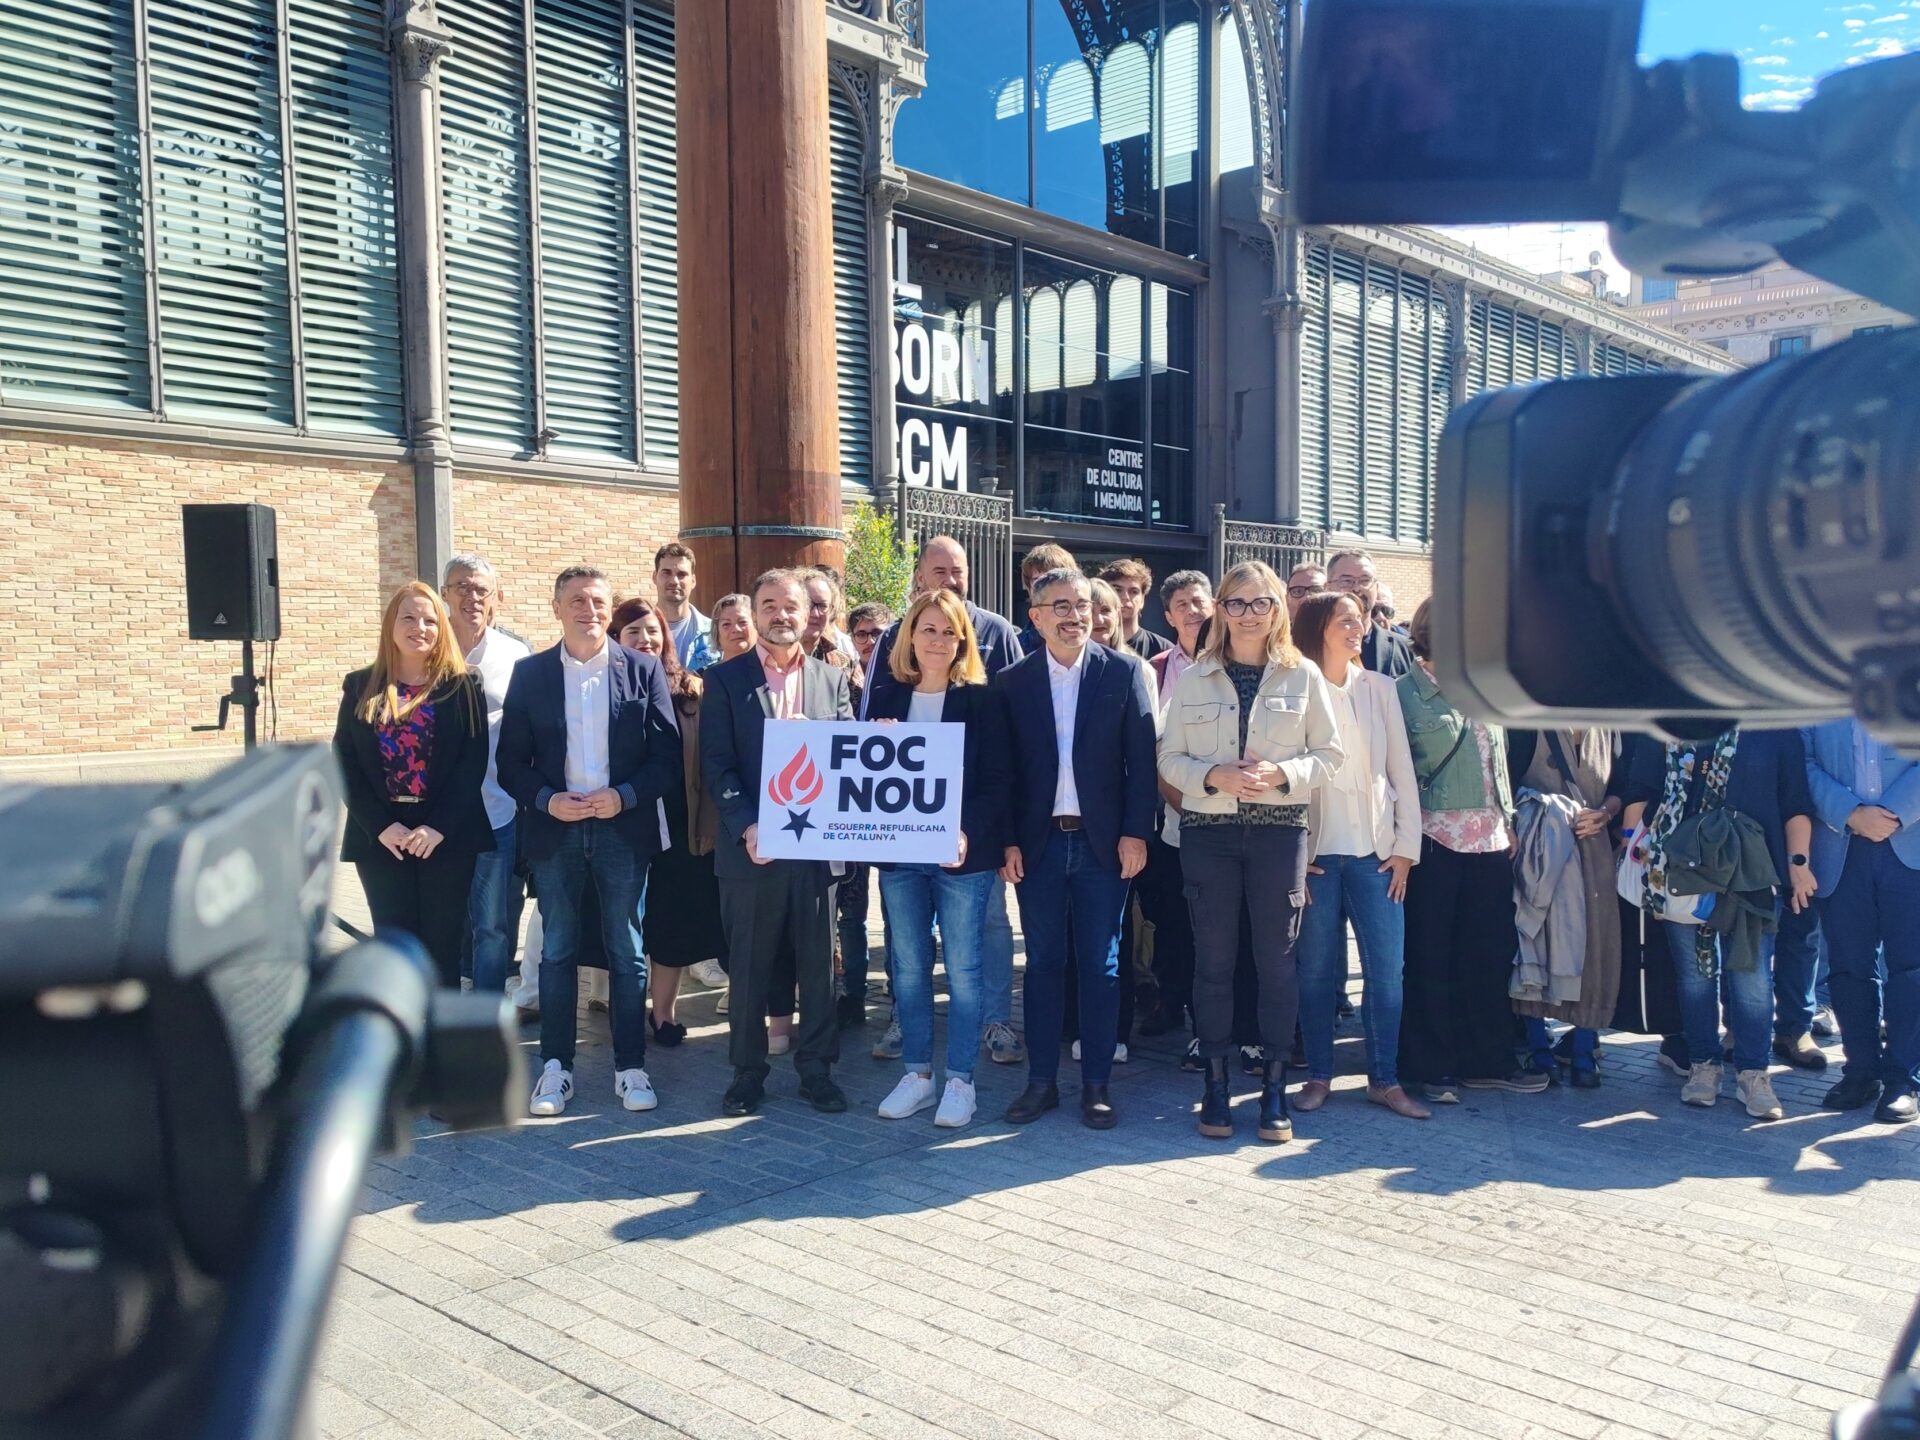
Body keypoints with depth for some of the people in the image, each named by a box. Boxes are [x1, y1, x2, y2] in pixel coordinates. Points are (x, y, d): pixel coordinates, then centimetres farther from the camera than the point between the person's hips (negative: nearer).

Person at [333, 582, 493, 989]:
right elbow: (345, 763, 2)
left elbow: (474, 760, -5)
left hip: (447, 836, -1)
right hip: (381, 837, 2)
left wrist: (438, 827, -15)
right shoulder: (360, 687, 7)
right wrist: (381, 826, -10)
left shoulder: (463, 686, 2)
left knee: (442, 949, 4)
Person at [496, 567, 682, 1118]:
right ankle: (555, 1067, 18)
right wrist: (547, 800, -13)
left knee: (626, 950, 5)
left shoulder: (643, 669, 1)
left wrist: (624, 796, -15)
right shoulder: (530, 673, 4)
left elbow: (668, 757, -1)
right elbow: (511, 762, 4)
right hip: (554, 830, 1)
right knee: (557, 950, 8)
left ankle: (631, 1067, 15)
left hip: (623, 829, -1)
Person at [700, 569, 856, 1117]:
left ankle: (816, 1069, 21)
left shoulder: (832, 678, 9)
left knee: (818, 965, 8)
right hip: (751, 846, -1)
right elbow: (715, 764, -4)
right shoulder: (726, 679, 3)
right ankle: (748, 1072, 21)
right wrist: (746, 827, -16)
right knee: (748, 968, 8)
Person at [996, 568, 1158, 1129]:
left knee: (1100, 965, 6)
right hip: (1037, 844, 1)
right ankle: (1041, 1081, 19)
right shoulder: (1013, 682, 3)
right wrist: (1007, 841, -2)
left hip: (1102, 842, -1)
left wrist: (1135, 832, -8)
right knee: (1043, 963, 9)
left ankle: (1096, 1084, 16)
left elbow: (1141, 757, -2)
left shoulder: (1123, 672, 0)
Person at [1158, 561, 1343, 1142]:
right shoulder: (1193, 678, 5)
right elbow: (1170, 757, 4)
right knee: (1213, 959, 5)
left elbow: (1329, 754, 4)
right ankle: (1216, 1084, 16)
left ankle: (1274, 1087, 15)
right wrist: (1215, 776, -14)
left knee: (1277, 959, 3)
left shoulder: (1303, 677, 4)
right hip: (1208, 830, 1)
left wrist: (1281, 774, -13)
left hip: (1280, 829, 0)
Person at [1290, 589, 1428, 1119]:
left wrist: (1406, 846, 4)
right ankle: (1319, 1075, 17)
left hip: (1375, 851, 3)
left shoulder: (1380, 689, 9)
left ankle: (1385, 1079, 14)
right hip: (1315, 850, -3)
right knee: (1317, 969, 4)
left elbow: (1402, 770, 10)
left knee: (1387, 969, 2)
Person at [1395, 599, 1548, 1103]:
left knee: (1491, 953, 9)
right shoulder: (1404, 693, -4)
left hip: (1490, 839, 6)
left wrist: (1508, 820, 15)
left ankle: (1487, 1060, 21)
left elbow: (1499, 763, 20)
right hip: (1435, 840, -6)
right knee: (1430, 957, 1)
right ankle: (1430, 1067, 11)